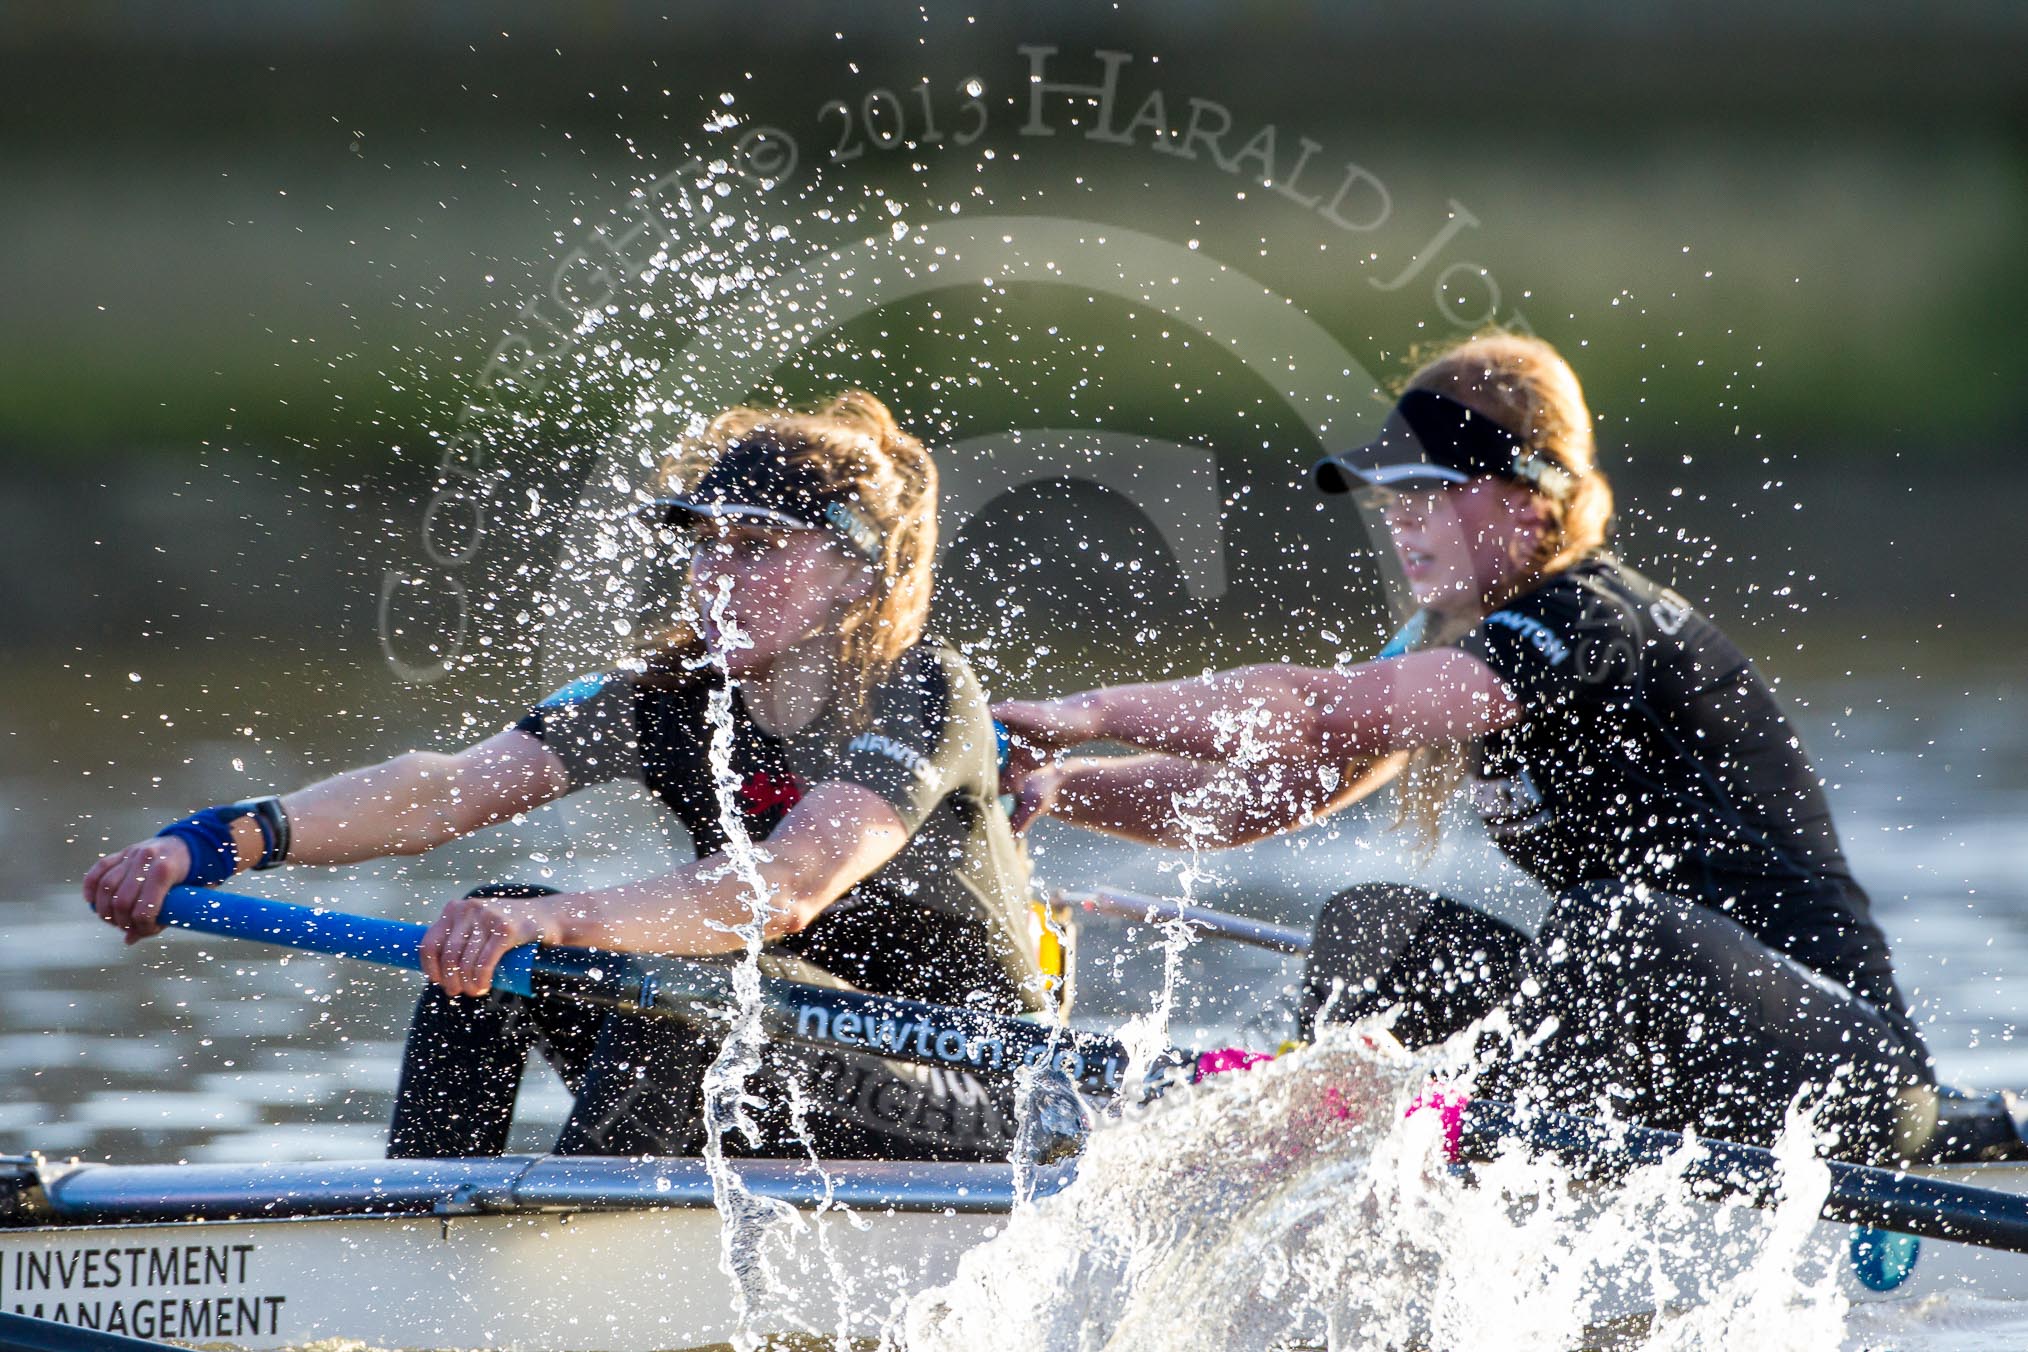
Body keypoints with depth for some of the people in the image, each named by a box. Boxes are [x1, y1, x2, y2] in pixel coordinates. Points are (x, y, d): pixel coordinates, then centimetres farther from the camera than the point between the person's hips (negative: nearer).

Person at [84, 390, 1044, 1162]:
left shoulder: (923, 697, -18)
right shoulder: (669, 695, -1)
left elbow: (787, 890, -36)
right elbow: (448, 791, -16)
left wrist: (555, 923, -51)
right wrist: (235, 837, -33)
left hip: (970, 1112, -7)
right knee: (485, 938, -10)